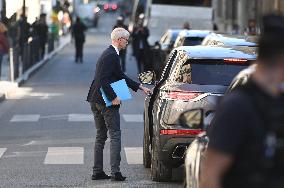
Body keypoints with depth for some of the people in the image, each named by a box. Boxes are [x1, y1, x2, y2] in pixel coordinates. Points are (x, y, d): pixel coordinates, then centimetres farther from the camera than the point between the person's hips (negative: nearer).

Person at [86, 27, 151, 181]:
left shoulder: (109, 54, 16)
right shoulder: (111, 56, -16)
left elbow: (121, 76, 23)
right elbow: (103, 79, -24)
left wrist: (140, 87, 24)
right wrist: (113, 97, -22)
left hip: (96, 101, 10)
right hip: (106, 102, -10)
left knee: (100, 136, 13)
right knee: (115, 135, -5)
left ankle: (97, 171, 14)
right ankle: (115, 171, -8)